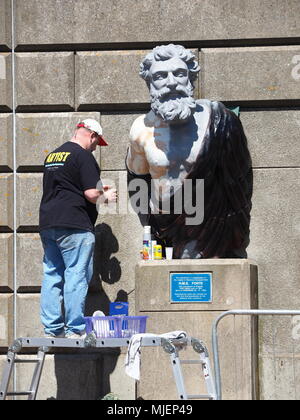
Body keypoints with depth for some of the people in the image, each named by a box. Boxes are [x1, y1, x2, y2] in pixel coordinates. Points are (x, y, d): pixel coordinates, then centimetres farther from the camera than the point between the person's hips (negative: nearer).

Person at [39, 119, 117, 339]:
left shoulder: (52, 155, 18)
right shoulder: (83, 156, -9)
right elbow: (91, 194, -15)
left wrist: (98, 191, 25)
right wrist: (106, 197, 6)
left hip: (48, 223, 8)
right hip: (73, 225, -8)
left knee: (52, 275, 9)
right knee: (76, 275, -6)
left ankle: (52, 328, 9)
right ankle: (75, 328, -7)